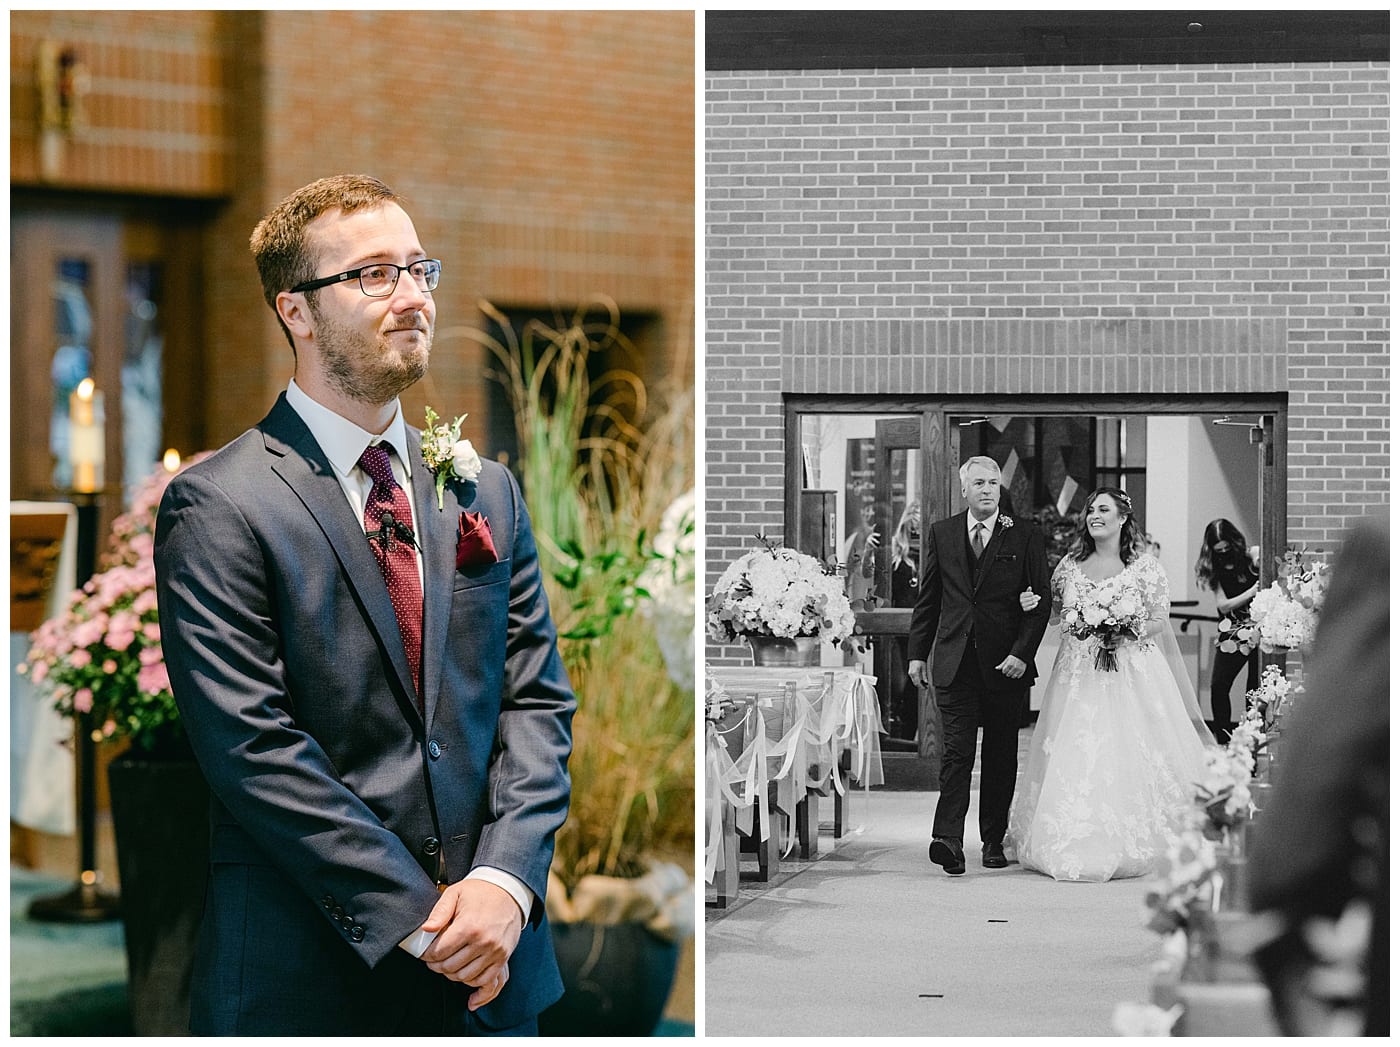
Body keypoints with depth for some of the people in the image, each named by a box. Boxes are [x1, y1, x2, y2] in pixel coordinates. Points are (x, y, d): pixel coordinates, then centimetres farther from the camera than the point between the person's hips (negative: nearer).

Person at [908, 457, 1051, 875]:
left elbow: (1041, 601, 0)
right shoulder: (941, 534, 8)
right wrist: (918, 652, 7)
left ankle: (994, 840, 18)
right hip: (955, 662, 0)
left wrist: (1022, 653, -9)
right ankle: (949, 842, -18)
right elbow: (927, 599, 12)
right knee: (956, 753, -9)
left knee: (1000, 755, 8)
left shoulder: (1025, 537, 2)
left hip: (1006, 663, 0)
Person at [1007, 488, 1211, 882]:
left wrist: (1130, 631, -14)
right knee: (1074, 758, -2)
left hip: (1132, 673, -3)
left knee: (1128, 755, -8)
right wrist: (1032, 603, -2)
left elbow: (1161, 622, 1)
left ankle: (1129, 846, 1)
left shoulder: (1144, 566, 0)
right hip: (1078, 676, 3)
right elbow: (1054, 610, 18)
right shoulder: (1070, 565, 11)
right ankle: (1079, 846, 4)